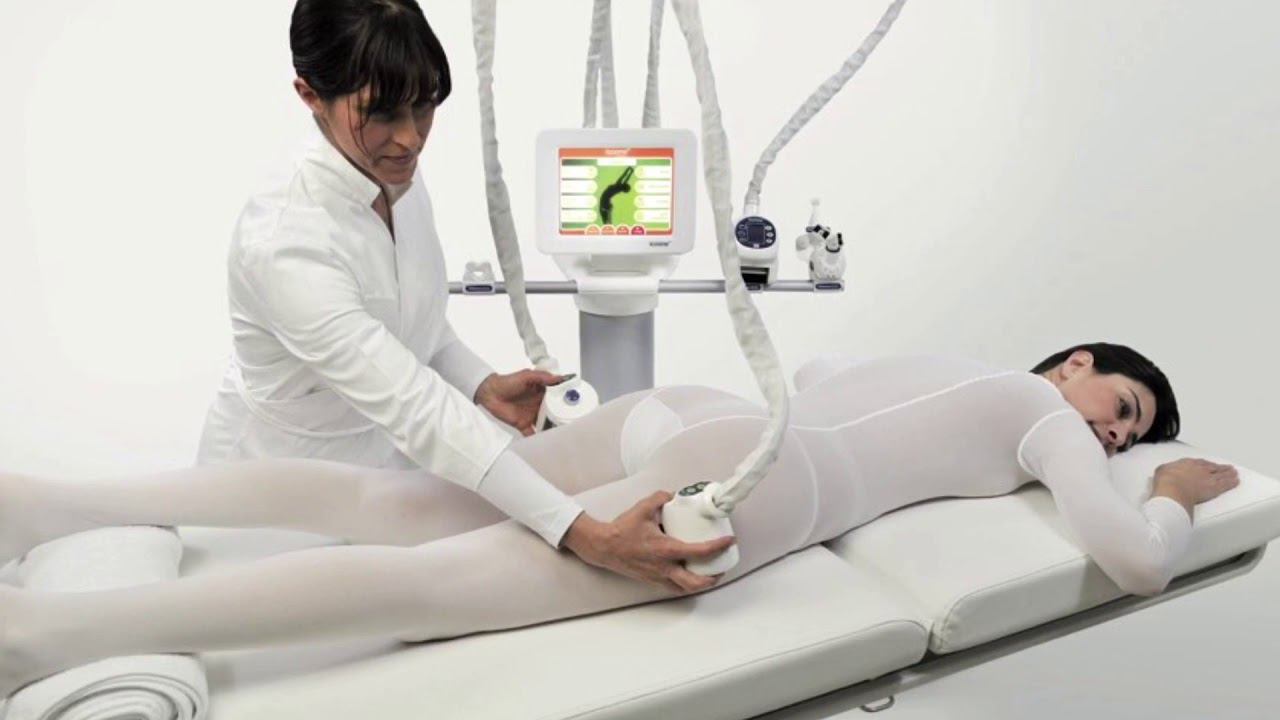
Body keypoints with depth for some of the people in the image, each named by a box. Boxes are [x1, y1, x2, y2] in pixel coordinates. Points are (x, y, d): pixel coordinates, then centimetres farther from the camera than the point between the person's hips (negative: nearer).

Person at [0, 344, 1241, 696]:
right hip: (748, 474, -7)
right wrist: (1176, 495, 26)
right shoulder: (1044, 411, 16)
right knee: (429, 583, -20)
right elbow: (1136, 561, 5)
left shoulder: (952, 364, 36)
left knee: (384, 503, 0)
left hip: (677, 409, 7)